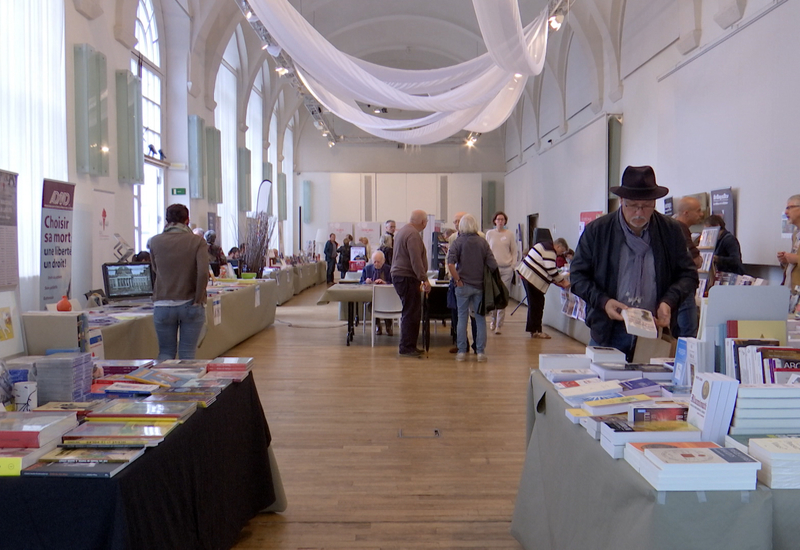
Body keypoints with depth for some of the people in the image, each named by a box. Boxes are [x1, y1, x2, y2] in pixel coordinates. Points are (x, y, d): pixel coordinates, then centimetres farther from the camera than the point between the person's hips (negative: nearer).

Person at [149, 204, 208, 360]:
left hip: (163, 305, 2)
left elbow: (155, 270, 14)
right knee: (187, 354, 6)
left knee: (166, 352, 13)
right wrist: (198, 300, -8)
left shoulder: (155, 242, 2)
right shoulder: (197, 241, -6)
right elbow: (203, 273, -16)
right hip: (190, 305, -2)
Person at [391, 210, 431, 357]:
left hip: (399, 275, 11)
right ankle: (406, 347, -3)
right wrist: (424, 279, -23)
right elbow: (416, 260, -23)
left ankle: (409, 345, 20)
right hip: (406, 278, -11)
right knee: (411, 313, -6)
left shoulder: (402, 231, 19)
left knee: (412, 312, 14)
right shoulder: (413, 235, -15)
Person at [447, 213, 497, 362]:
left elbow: (450, 263, -18)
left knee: (462, 317, 7)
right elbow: (493, 265, -6)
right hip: (479, 285, 1)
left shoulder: (458, 242, -5)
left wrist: (457, 280, -10)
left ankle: (462, 351, 9)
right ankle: (480, 351, 8)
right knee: (480, 318, 7)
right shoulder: (483, 242, 0)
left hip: (463, 286, -1)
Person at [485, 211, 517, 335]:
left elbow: (514, 251, 9)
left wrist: (513, 265, -1)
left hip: (506, 269, -1)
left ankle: (499, 325, 2)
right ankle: (492, 320, 21)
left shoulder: (509, 234, 5)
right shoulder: (489, 233, 8)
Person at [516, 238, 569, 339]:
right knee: (537, 304, -5)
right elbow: (551, 270, -18)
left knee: (534, 304, 15)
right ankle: (536, 331, 0)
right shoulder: (550, 251, -14)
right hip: (532, 277, -11)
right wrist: (563, 281, -8)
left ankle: (533, 329, 22)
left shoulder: (546, 246, 19)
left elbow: (548, 270, 21)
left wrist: (556, 281, 15)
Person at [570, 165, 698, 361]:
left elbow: (688, 275, 8)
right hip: (607, 332, -1)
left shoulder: (671, 231, 3)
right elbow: (577, 275, 1)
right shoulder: (596, 231, -1)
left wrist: (669, 301, -11)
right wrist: (603, 301, -14)